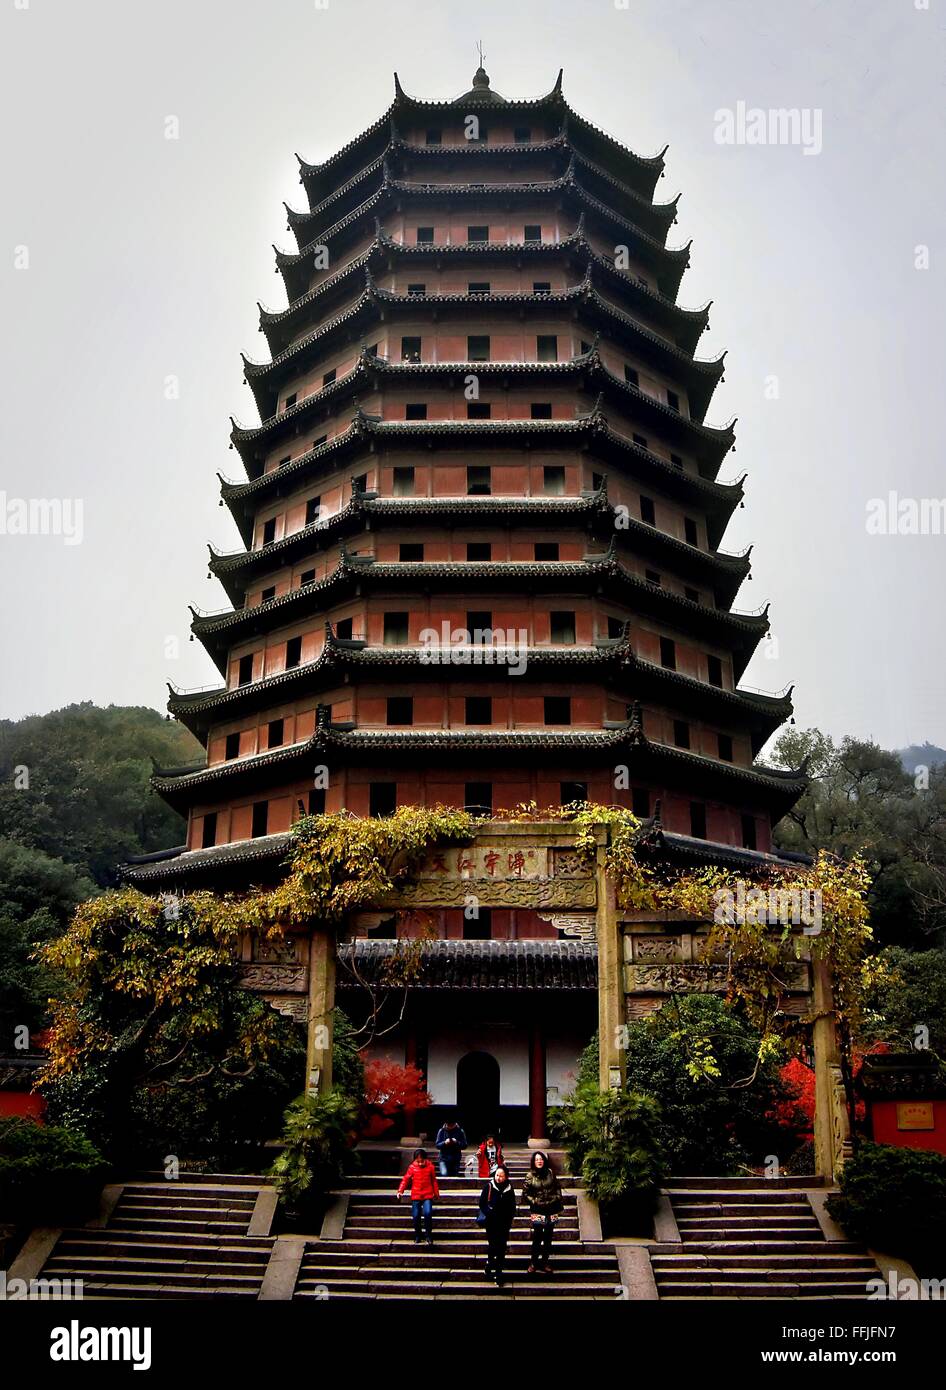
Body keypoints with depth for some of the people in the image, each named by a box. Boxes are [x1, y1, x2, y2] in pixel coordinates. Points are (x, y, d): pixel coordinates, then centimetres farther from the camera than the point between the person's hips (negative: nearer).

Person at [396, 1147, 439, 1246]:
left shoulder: (430, 1167, -2)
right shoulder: (412, 1167, -3)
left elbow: (434, 1180, 8)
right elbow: (406, 1179, 0)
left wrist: (436, 1192, 13)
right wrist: (400, 1191, -10)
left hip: (428, 1195, -1)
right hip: (416, 1195, 1)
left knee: (428, 1213, -17)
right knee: (416, 1216, 0)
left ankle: (429, 1236, -3)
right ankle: (417, 1237, 18)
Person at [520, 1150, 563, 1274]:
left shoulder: (550, 1173, 1)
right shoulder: (530, 1176, -6)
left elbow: (557, 1188, 11)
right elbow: (525, 1194, -2)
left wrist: (558, 1199, 3)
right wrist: (534, 1201, -11)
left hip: (551, 1210, 3)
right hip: (537, 1211, -3)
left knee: (548, 1237, 9)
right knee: (537, 1237, -5)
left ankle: (546, 1262, 21)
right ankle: (533, 1263, 8)